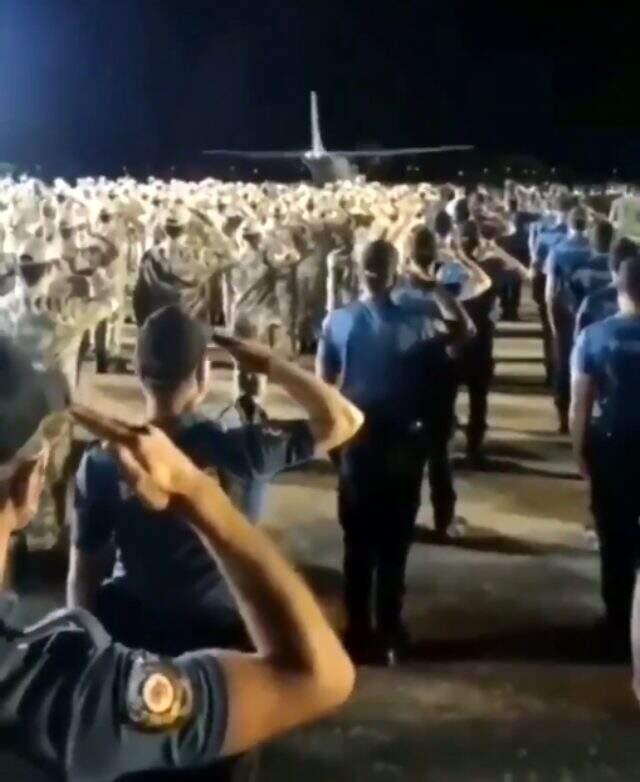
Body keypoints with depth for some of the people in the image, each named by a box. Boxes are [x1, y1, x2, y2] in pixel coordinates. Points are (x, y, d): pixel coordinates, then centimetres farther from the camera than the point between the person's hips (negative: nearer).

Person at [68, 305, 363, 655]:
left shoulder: (102, 462, -15)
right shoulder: (242, 451, -19)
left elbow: (83, 574, -8)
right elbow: (344, 419, -10)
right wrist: (270, 364, -7)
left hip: (130, 634, 2)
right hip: (223, 633, -1)